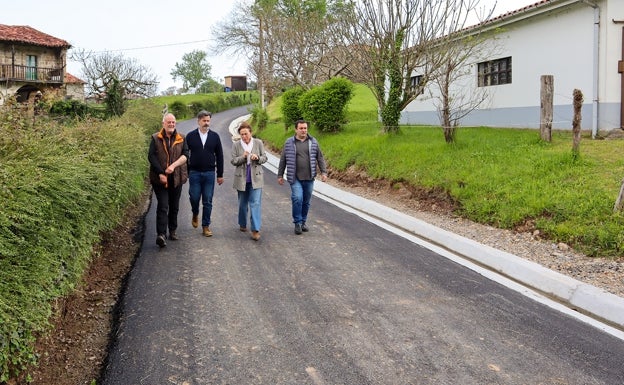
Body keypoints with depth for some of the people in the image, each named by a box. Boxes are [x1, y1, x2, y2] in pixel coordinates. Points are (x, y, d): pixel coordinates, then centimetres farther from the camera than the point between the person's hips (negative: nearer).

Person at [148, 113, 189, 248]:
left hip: (176, 178, 3)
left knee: (174, 206, 12)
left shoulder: (181, 139, 8)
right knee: (163, 206, -11)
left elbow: (185, 155, -3)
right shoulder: (156, 139, 2)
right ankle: (161, 234, -15)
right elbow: (151, 157, -6)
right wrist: (160, 173, -15)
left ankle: (172, 231, 25)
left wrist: (173, 165, -19)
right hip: (160, 178, -3)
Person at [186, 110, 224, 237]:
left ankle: (206, 226, 11)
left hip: (209, 173, 1)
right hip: (194, 173, -1)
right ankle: (195, 214, 32)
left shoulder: (215, 136, 4)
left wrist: (220, 175, 5)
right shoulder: (190, 136, 1)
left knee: (208, 201, 2)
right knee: (194, 198, 0)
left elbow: (219, 156, 7)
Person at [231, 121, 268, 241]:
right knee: (242, 203, 15)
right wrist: (243, 157, -20)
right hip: (241, 178, 1)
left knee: (255, 203, -9)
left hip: (256, 178, -1)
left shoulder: (258, 143, 1)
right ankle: (242, 224, 35)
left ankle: (255, 230, -9)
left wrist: (257, 158, -16)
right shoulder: (236, 145, 0)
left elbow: (265, 158, 5)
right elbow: (233, 161, -3)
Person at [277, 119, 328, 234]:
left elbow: (320, 158, 10)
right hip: (295, 178, -2)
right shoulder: (289, 143, 2)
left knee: (306, 201, 9)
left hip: (309, 178, 2)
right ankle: (297, 223, -2)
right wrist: (280, 175, 7)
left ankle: (303, 222, 25)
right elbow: (283, 160, 7)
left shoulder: (313, 142, 6)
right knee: (297, 199, -15)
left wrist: (323, 172, 2)